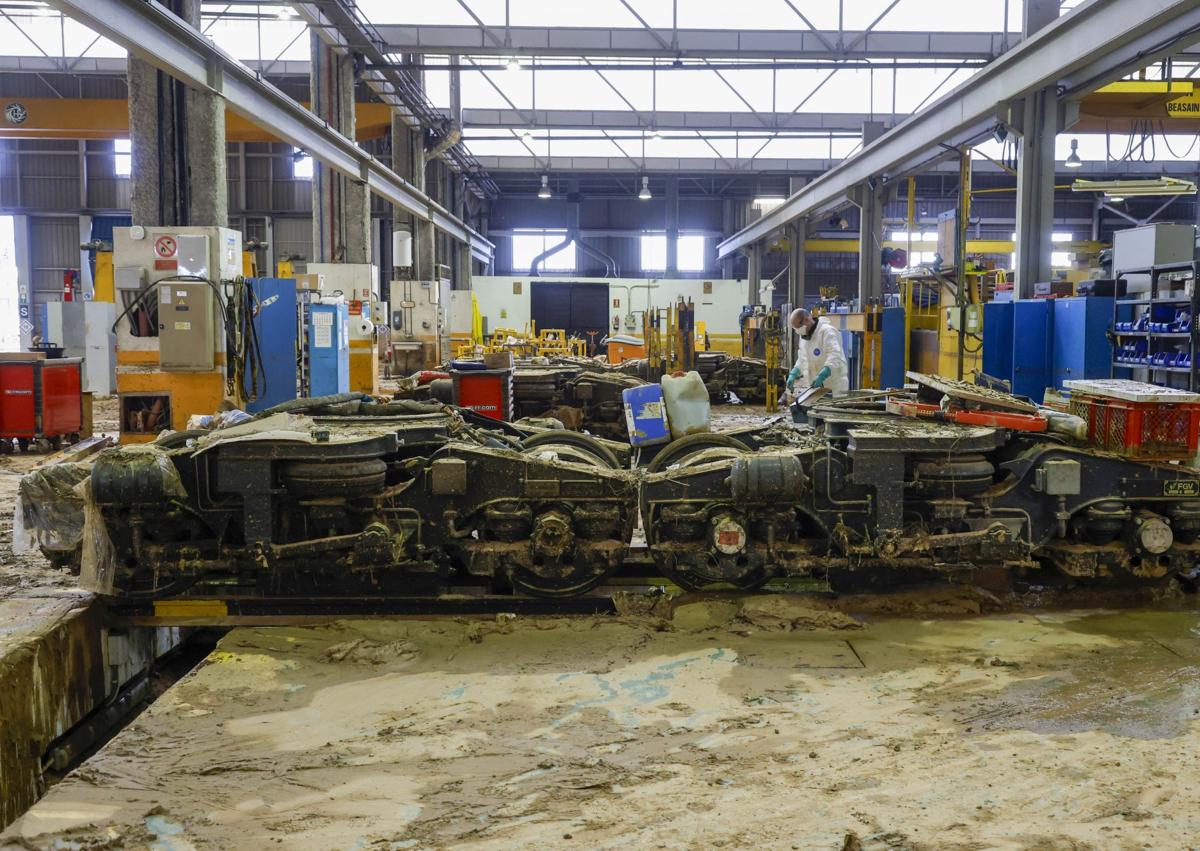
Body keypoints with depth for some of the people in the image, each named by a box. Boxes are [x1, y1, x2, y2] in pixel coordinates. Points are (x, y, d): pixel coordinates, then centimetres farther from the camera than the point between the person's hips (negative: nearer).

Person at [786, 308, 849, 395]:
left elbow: (835, 358, -27)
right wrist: (793, 374, -1)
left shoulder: (827, 331, -17)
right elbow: (802, 360, 16)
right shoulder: (804, 336, 11)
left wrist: (821, 376, -38)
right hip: (817, 388, 7)